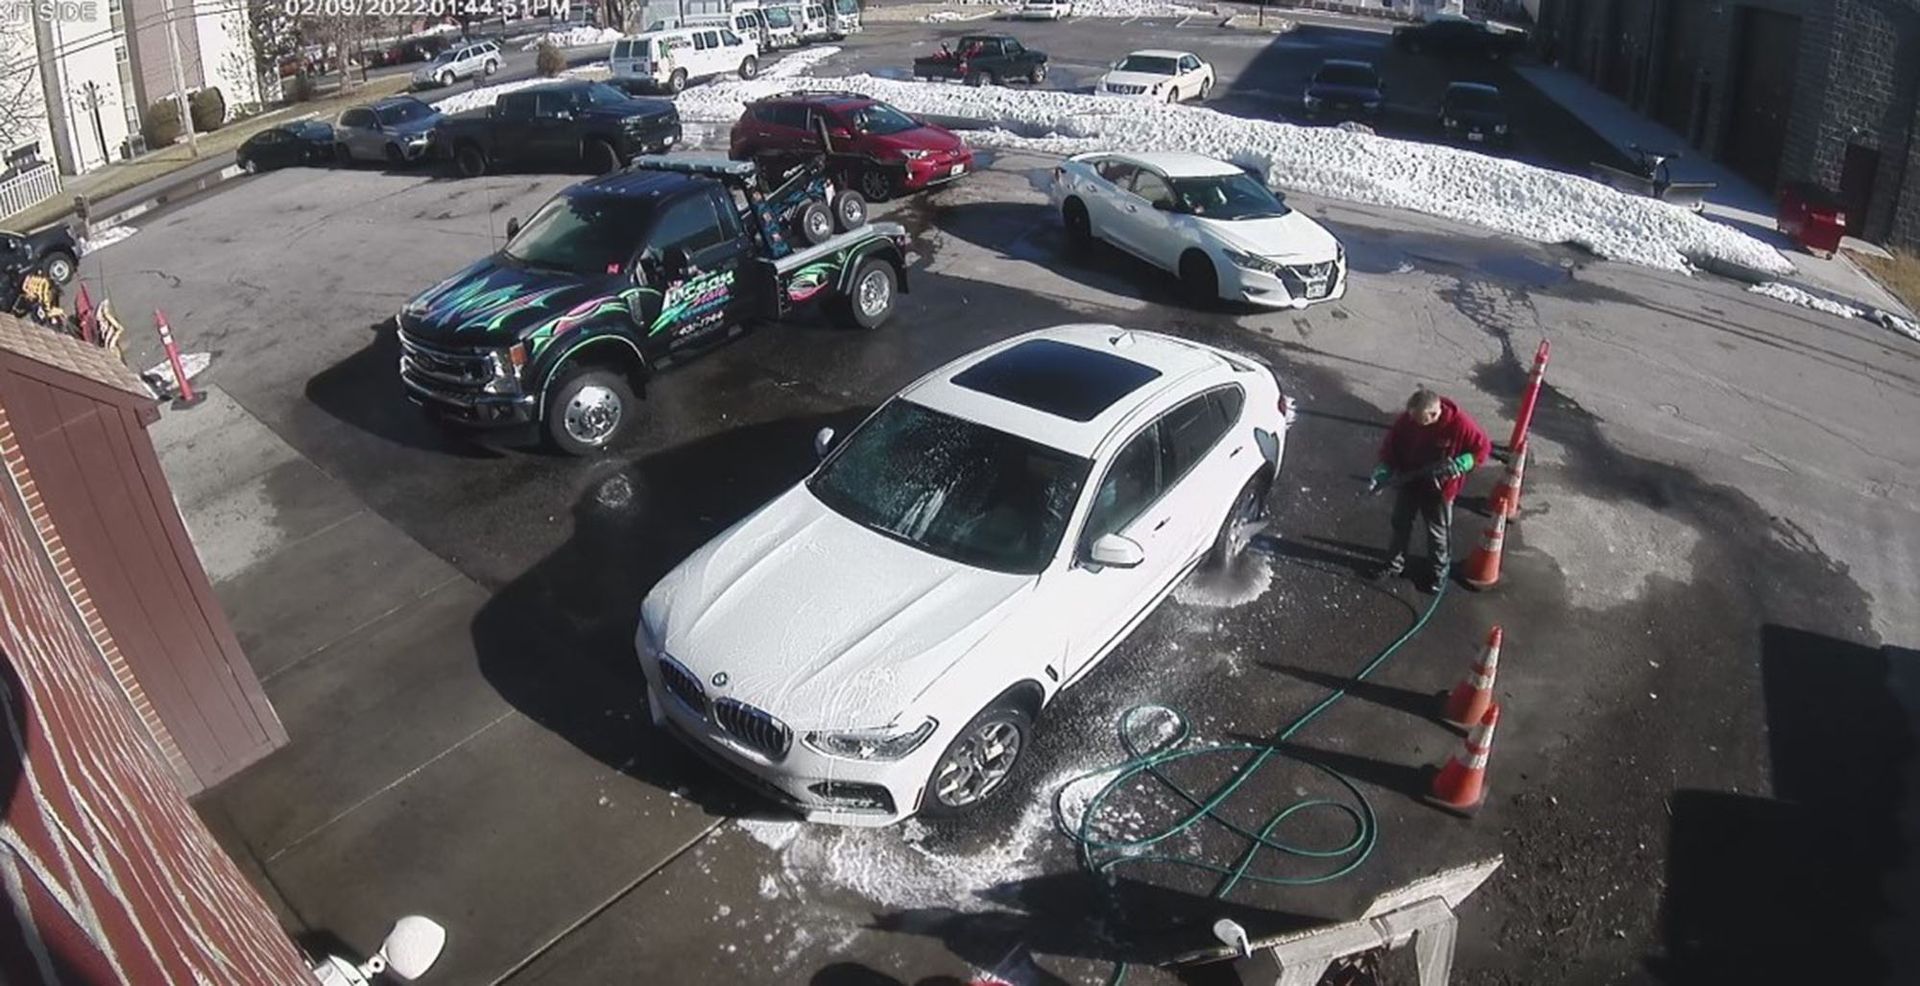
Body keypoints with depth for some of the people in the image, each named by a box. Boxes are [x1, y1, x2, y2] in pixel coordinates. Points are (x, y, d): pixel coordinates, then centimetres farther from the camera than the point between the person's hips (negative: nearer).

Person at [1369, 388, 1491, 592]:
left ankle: (1439, 571, 38)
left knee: (1438, 532, 15)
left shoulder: (1460, 423, -29)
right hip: (1407, 482, 3)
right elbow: (1391, 445, -7)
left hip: (1439, 488, -3)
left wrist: (1461, 464, -29)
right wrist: (1384, 470, -20)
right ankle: (1395, 562, 43)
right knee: (1400, 523, 20)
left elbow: (1483, 447, -14)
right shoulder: (1406, 419, -21)